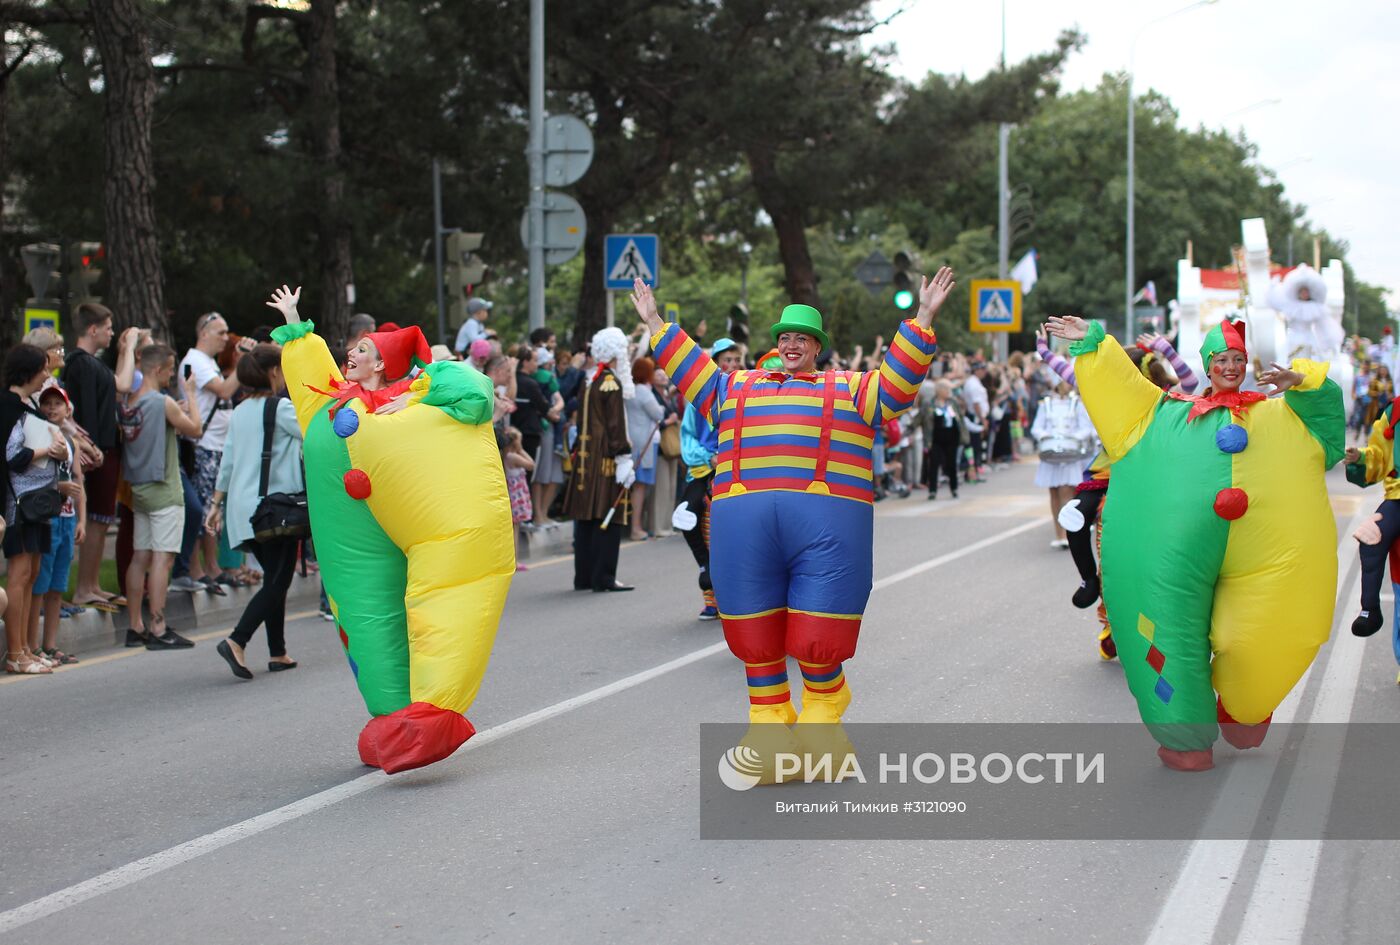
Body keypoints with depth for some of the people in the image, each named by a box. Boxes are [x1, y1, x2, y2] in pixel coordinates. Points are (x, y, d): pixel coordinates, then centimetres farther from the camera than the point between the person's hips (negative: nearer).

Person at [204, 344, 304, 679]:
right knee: (277, 582, -6)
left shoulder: (240, 412, 13)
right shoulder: (280, 408, -10)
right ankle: (237, 641, -20)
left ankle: (277, 653, 15)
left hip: (243, 507, 8)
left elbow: (227, 461, 16)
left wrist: (217, 504, 21)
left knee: (275, 579, 14)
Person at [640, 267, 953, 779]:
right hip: (745, 525, 2)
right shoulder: (738, 388, 25)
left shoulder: (850, 390, 18)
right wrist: (655, 324, 27)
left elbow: (897, 382, 10)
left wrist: (922, 319, 3)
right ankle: (768, 723, 16)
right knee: (756, 641, 4)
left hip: (827, 525, -2)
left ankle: (823, 711, 21)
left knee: (818, 642, -3)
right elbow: (692, 371, 28)